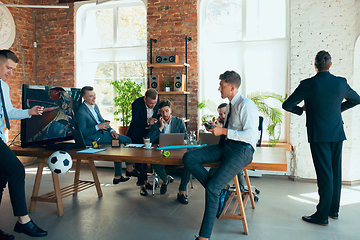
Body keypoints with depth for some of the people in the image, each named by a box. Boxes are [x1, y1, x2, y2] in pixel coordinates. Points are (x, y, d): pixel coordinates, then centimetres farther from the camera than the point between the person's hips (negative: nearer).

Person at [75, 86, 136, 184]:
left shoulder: (95, 106, 12)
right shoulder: (80, 113, -15)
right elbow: (82, 133, -18)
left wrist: (111, 130, 1)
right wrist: (98, 127, -26)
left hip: (102, 132, 9)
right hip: (93, 139, -9)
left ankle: (117, 176, -5)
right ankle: (129, 167, 1)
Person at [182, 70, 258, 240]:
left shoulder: (246, 105, -12)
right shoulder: (230, 105, 17)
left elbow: (251, 135, -20)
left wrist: (223, 131, -18)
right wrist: (217, 128, 9)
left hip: (242, 150, -9)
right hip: (225, 146, 9)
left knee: (213, 188, -21)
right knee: (188, 158, -9)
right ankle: (218, 192, -8)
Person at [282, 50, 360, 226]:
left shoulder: (308, 84, -13)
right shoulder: (341, 83, 1)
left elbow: (286, 105, -10)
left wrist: (301, 109, 8)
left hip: (319, 135, -5)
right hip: (337, 133, 5)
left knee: (324, 174, -2)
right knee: (335, 172, 14)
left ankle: (322, 215, 7)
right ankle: (334, 210, 28)